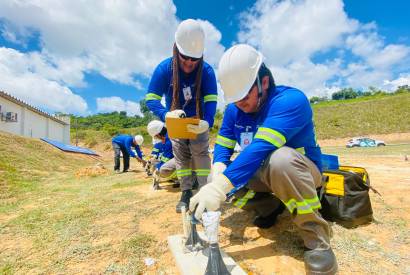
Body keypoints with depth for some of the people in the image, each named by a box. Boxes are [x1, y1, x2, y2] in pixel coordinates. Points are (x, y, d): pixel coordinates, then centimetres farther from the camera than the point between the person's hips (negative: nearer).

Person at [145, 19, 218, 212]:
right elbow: (151, 99, -26)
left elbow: (211, 100, -28)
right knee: (181, 155, 4)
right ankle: (186, 193, 14)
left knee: (200, 153, -6)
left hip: (198, 121, -1)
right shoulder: (164, 68, -24)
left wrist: (207, 122, -47)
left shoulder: (206, 70, -23)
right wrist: (166, 115, -46)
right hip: (175, 121, 1)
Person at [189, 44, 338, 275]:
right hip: (263, 172, 7)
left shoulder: (291, 100, -27)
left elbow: (261, 148, -40)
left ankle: (316, 236, -19)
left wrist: (220, 186, -48)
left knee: (280, 158, -39)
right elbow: (223, 147, -6)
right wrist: (218, 176, -27)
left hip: (302, 170, -6)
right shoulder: (234, 110, -6)